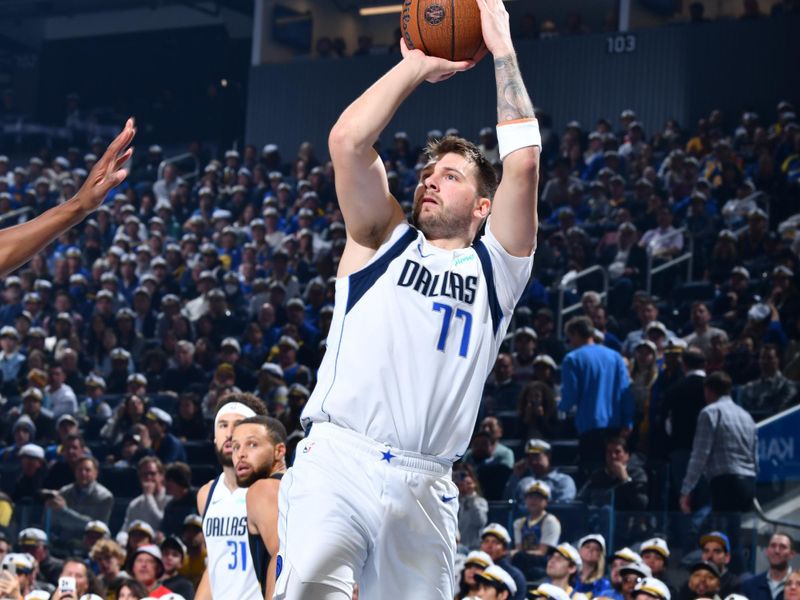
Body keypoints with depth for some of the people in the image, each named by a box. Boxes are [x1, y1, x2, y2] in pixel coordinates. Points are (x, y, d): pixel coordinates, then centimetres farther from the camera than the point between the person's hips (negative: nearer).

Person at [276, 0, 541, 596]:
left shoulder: (497, 267, 16)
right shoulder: (384, 241, 15)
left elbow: (524, 159, 3)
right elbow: (348, 139, 0)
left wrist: (503, 50, 8)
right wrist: (417, 65, 9)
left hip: (425, 486, 2)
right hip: (338, 461, -2)